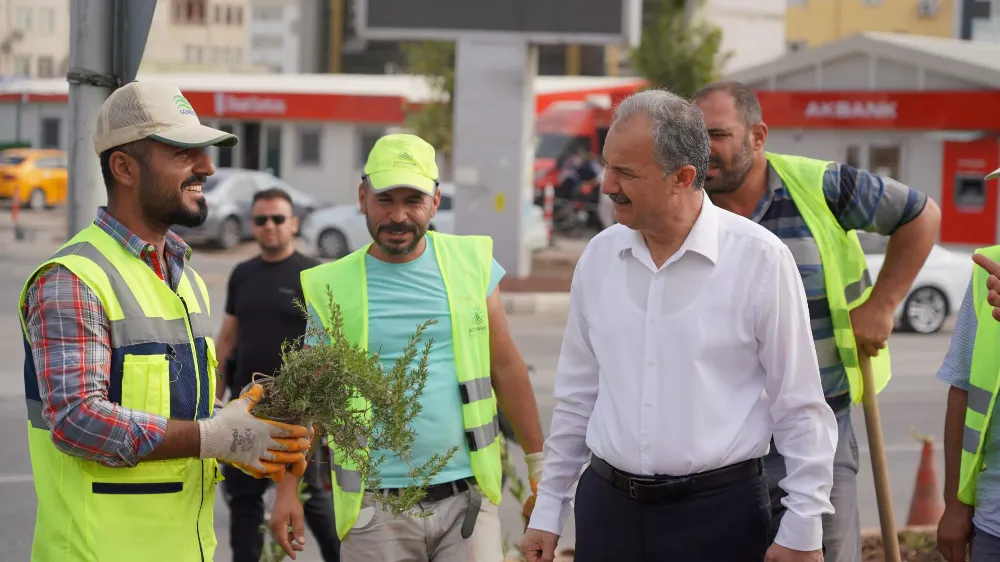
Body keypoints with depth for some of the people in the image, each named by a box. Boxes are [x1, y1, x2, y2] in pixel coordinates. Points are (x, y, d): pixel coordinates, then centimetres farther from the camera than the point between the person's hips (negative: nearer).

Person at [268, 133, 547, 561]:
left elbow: (506, 369, 9)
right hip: (376, 511, -1)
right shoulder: (332, 287, 2)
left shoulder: (472, 263, 5)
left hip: (467, 498, 1)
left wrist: (539, 468, 9)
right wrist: (287, 489, -1)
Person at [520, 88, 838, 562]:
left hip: (720, 510, -4)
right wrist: (547, 512, 14)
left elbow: (800, 408, -5)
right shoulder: (598, 257, 5)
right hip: (607, 506, 4)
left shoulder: (759, 259, -8)